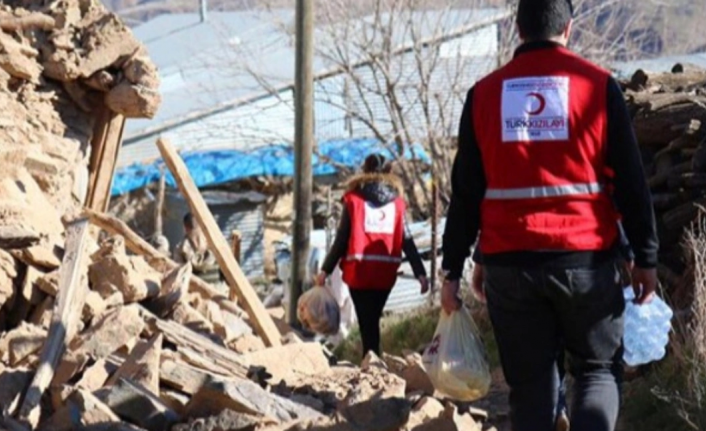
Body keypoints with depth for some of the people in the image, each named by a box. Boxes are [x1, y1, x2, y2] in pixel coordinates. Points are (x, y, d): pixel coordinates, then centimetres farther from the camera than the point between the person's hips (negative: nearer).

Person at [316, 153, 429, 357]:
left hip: (359, 272, -3)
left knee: (367, 323, -2)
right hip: (385, 274, 3)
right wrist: (420, 272, 4)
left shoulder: (354, 199, 0)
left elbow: (341, 239, -3)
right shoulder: (396, 202, 7)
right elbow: (407, 241, 3)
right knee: (373, 320, 16)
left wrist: (326, 269, 3)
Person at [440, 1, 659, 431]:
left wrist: (454, 268, 11)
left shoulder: (485, 93, 6)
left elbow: (465, 190, 6)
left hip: (510, 263, 2)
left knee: (530, 382, 9)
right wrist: (647, 258, 5)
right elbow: (631, 181, -1)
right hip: (586, 259, -2)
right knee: (600, 368, 12)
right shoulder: (597, 85, 0)